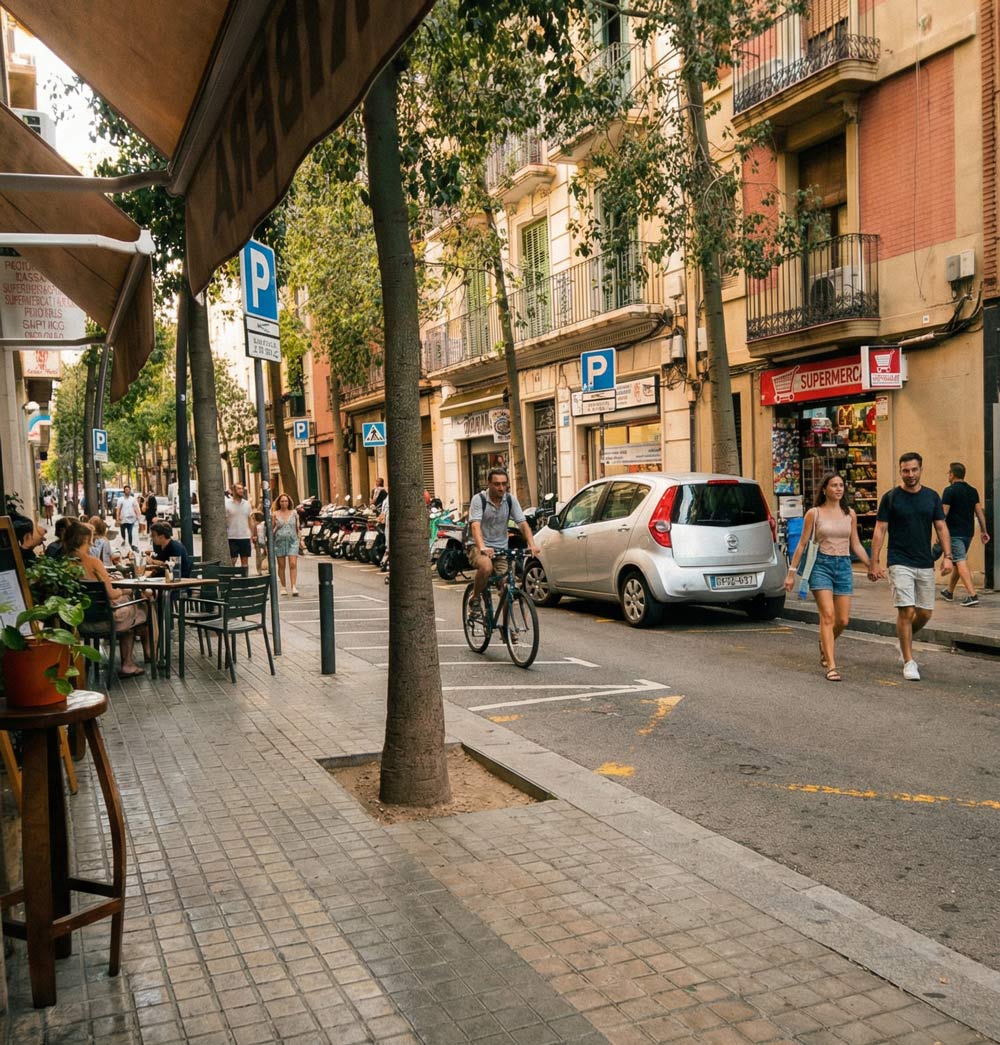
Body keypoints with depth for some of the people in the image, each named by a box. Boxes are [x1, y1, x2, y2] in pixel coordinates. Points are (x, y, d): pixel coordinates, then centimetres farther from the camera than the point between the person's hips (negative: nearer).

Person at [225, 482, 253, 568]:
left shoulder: (247, 503, 8)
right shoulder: (227, 504, -4)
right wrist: (224, 535, -10)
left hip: (245, 536, 3)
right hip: (232, 537, -3)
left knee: (245, 560, 7)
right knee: (233, 560, -1)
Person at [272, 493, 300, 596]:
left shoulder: (294, 513, 7)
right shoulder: (275, 514, 4)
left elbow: (297, 528, 11)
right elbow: (271, 529, 5)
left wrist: (299, 539, 8)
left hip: (292, 541, 0)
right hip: (279, 542, 0)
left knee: (293, 564, -11)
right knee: (281, 565, 5)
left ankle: (293, 586, -14)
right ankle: (283, 587, 15)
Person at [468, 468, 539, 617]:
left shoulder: (511, 500, 1)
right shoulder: (479, 499, -10)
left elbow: (523, 523, -6)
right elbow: (475, 525, -24)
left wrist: (532, 544, -25)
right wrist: (482, 547, -42)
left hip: (501, 550, 4)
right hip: (479, 548, -4)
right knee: (486, 567, -36)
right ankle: (475, 598, -10)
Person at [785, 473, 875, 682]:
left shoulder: (849, 514, 10)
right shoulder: (814, 513, 0)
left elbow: (856, 545, 16)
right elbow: (802, 544, 2)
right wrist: (792, 573, 1)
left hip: (844, 566, 4)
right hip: (821, 565, -4)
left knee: (843, 620, 2)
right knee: (828, 615, -14)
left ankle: (825, 644, 35)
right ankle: (831, 666, -13)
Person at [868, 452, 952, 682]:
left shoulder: (932, 497, 7)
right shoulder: (891, 497, -3)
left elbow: (941, 527, 8)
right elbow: (880, 530, -3)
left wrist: (947, 555, -6)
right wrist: (873, 562, -8)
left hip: (925, 564, 4)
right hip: (900, 563, -4)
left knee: (925, 613, 8)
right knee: (906, 611, -11)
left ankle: (903, 643, 35)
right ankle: (908, 662, -2)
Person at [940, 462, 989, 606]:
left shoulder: (949, 491, -10)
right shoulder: (973, 491, 9)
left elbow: (943, 514, -13)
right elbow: (980, 512, 8)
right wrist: (984, 531, 12)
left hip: (954, 533, -7)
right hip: (968, 532, 7)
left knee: (961, 562, -10)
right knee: (958, 561, 18)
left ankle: (972, 595, -21)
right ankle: (949, 592, 32)